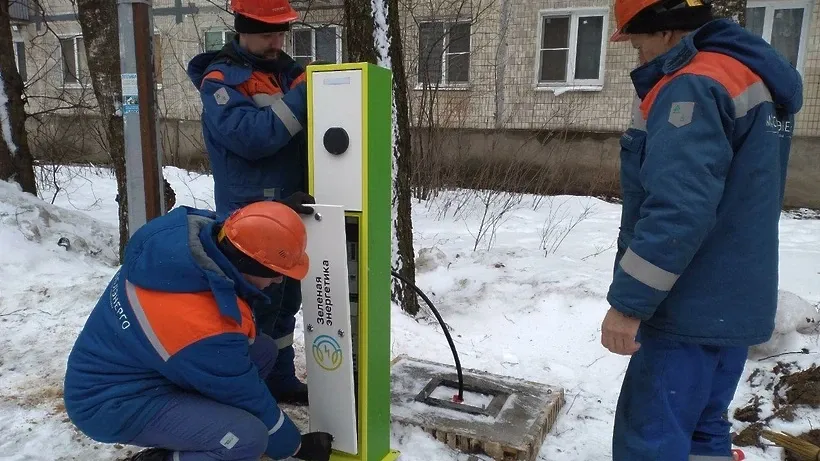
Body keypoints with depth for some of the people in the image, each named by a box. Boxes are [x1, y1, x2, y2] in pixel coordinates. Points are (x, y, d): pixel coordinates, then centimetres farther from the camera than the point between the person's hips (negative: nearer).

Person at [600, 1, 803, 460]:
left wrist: (628, 301, -24)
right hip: (733, 303, 10)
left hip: (691, 309, -10)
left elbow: (677, 209, -27)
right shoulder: (753, 76, 15)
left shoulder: (694, 87, -18)